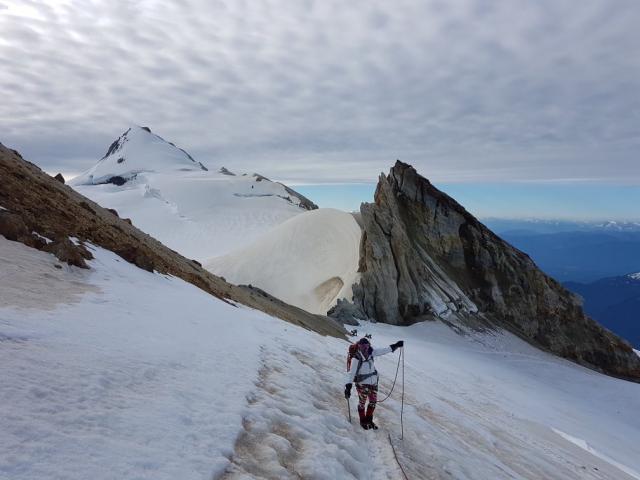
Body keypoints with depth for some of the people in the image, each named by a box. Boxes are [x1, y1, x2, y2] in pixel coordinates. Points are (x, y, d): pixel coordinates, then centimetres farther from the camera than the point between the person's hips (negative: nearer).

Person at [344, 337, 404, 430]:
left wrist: (395, 346, 4)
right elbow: (351, 372, -28)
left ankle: (369, 420, 36)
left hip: (373, 381, 6)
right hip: (362, 383, -6)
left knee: (373, 402, 15)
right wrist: (348, 385, -37)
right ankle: (363, 421, 32)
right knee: (362, 402, 8)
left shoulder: (371, 353, -8)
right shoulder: (356, 358, -24)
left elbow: (383, 350, 4)